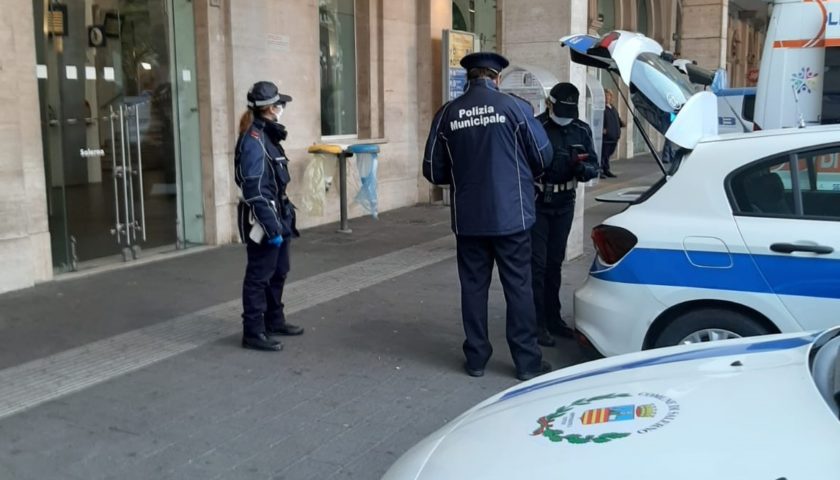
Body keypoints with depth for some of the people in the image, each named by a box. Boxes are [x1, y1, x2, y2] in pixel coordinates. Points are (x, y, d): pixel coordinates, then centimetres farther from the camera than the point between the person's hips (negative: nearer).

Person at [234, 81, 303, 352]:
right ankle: (253, 332, 8)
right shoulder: (253, 140, -18)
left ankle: (274, 321, 32)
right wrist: (271, 226, -25)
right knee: (259, 276, -1)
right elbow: (255, 190, -23)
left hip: (276, 215, 10)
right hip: (262, 220, -10)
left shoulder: (267, 135, 12)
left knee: (278, 272, 18)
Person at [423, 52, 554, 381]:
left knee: (473, 286, 12)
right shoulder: (515, 107, -6)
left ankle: (476, 358, 19)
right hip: (511, 216, -2)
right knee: (518, 287, 6)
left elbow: (434, 171, 2)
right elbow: (543, 156, 0)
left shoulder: (447, 114, -1)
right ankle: (527, 362, 12)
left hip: (468, 219, 2)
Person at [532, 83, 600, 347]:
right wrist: (546, 163, -30)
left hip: (564, 205, 5)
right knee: (537, 264, -5)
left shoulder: (582, 130, 3)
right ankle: (537, 323, 1)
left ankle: (553, 318, 24)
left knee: (555, 263, 14)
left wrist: (583, 169, -15)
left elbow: (594, 166, 7)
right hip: (536, 205, -5)